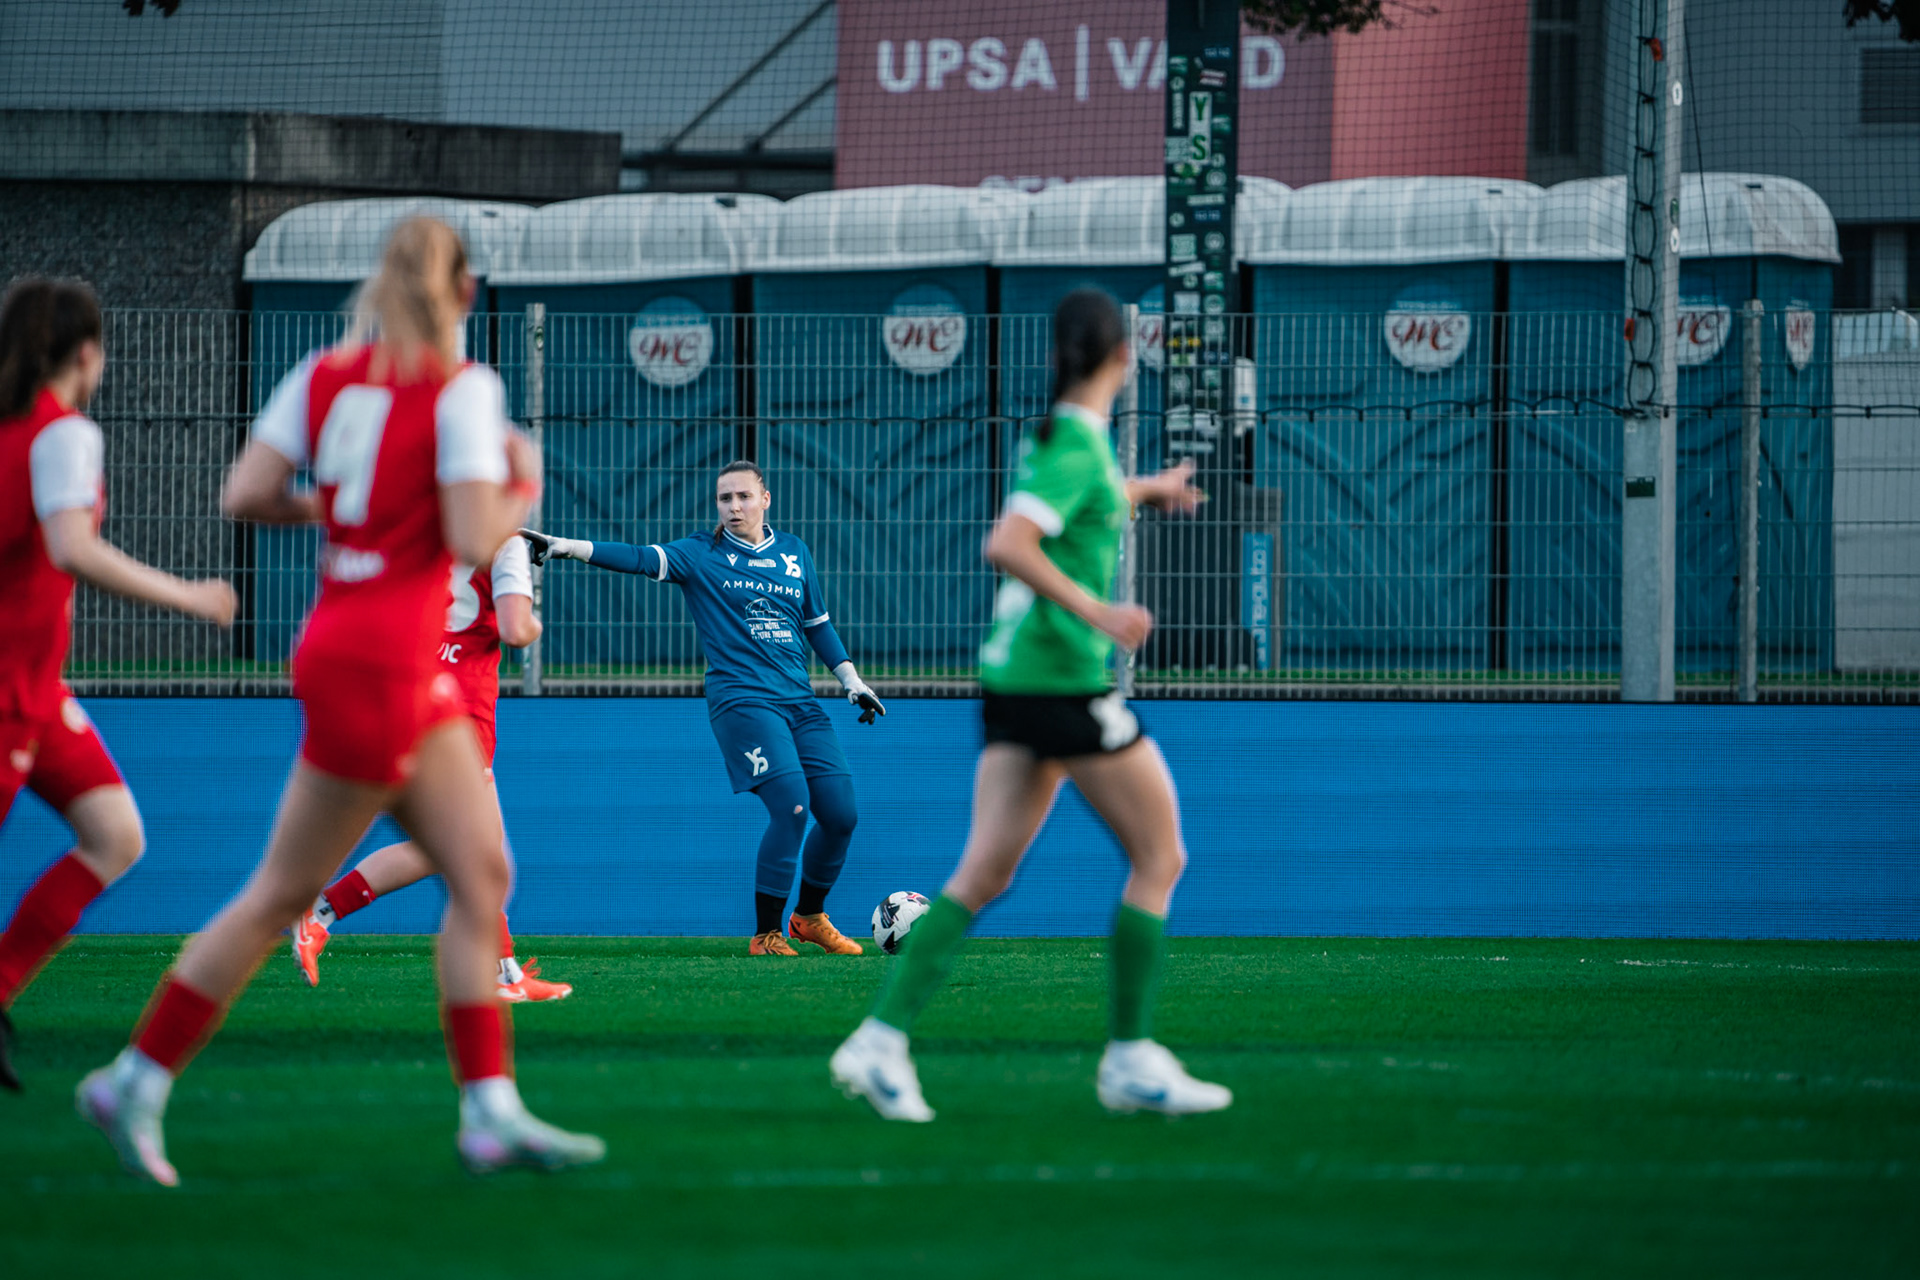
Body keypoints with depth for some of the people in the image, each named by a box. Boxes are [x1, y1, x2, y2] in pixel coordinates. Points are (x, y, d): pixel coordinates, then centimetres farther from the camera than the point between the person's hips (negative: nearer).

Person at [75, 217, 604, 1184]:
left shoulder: (321, 376, 6)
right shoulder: (462, 389, -12)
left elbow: (244, 495, -1)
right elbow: (472, 540, -18)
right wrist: (523, 488, 1)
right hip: (374, 665, -8)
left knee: (481, 874, 7)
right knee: (282, 893, 0)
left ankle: (490, 1112, 4)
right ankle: (136, 1081, 6)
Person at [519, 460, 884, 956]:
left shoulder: (793, 553, 14)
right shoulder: (701, 555, 0)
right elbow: (640, 559, -14)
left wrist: (852, 681, 20)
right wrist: (563, 547, -27)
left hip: (800, 703, 5)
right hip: (741, 701, -5)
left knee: (840, 814, 1)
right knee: (791, 806, -20)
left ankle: (810, 916, 26)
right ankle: (765, 934, -7)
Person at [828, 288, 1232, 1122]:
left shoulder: (1055, 436, 12)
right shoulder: (1079, 447, -15)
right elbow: (1006, 547, -26)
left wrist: (1141, 491, 44)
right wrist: (1095, 610, -25)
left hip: (1012, 677, 9)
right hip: (1065, 679, -9)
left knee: (984, 874, 4)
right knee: (1159, 858, 3)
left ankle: (881, 1040, -6)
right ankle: (1130, 1060, 4)